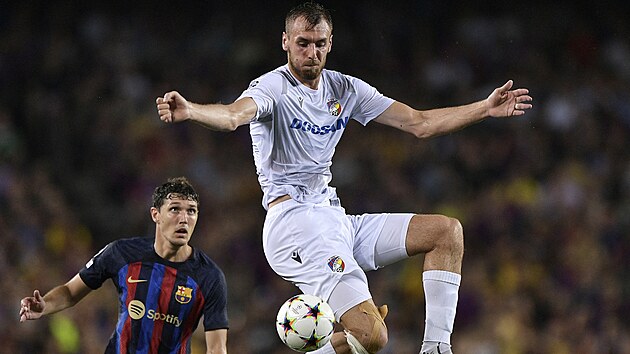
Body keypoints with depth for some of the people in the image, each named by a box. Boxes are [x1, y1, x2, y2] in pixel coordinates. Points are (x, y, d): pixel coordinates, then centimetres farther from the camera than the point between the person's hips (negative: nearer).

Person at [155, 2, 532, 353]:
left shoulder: (345, 89, 12)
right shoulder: (272, 88, -9)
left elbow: (419, 123, 15)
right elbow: (234, 115, -32)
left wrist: (486, 108, 9)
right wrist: (189, 110, -54)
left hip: (334, 218, 8)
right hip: (294, 220, -8)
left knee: (447, 232, 5)